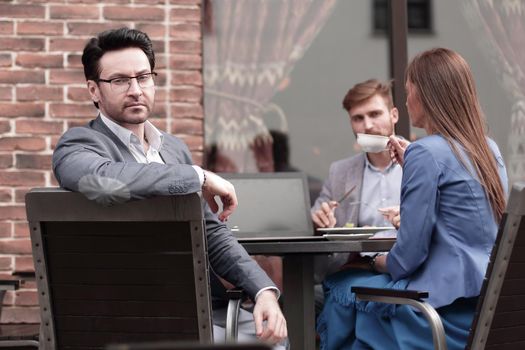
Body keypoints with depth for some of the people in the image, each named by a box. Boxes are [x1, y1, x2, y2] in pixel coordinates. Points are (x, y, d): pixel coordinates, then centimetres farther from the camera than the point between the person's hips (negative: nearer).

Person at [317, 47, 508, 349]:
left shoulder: (426, 152, -15)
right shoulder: (489, 149, 9)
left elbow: (408, 256, -15)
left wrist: (378, 264, 6)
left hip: (450, 311, -8)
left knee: (340, 289, 9)